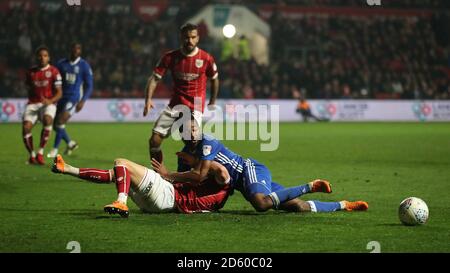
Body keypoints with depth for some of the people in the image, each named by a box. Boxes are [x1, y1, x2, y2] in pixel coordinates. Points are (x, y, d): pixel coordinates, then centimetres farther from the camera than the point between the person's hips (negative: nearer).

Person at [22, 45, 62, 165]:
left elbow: (59, 92, -7)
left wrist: (50, 101, -24)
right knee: (26, 127, -21)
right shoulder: (31, 72, 10)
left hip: (48, 104, -3)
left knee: (47, 120, -35)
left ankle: (40, 153, -25)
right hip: (33, 104, 3)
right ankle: (32, 155, 0)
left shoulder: (53, 71, -3)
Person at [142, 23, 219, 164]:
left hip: (195, 107, -3)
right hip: (175, 105, 3)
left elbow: (214, 79, 11)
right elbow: (154, 78, -2)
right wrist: (148, 99, -17)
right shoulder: (170, 57, -3)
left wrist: (212, 103, 17)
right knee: (154, 141, -3)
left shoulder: (206, 58, -6)